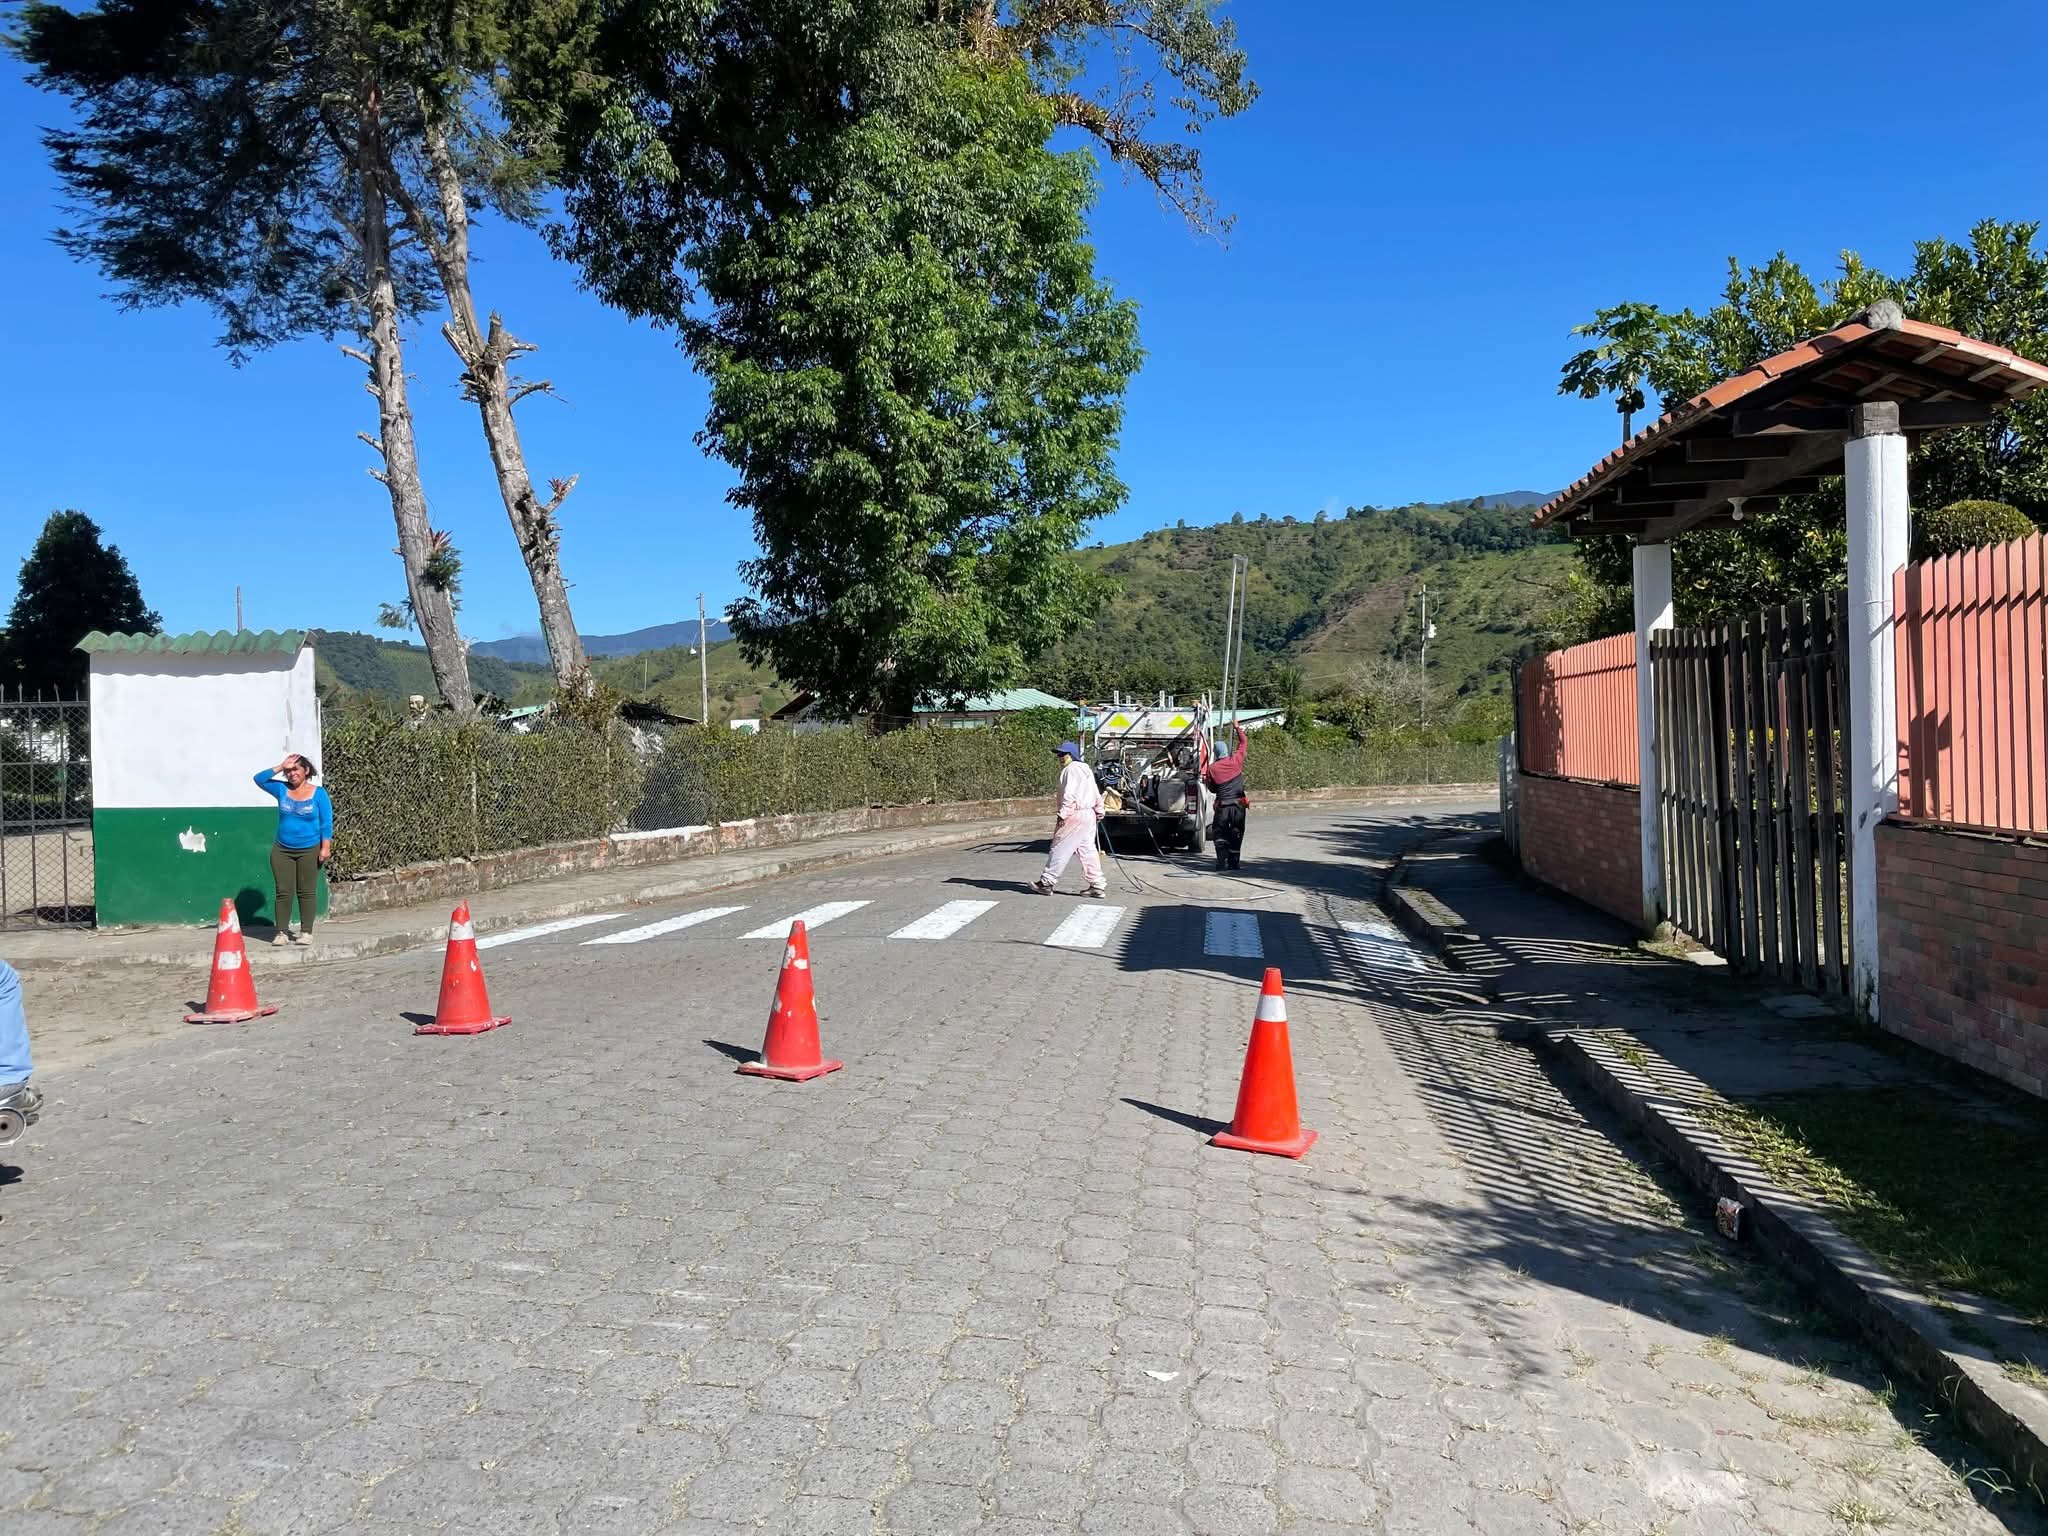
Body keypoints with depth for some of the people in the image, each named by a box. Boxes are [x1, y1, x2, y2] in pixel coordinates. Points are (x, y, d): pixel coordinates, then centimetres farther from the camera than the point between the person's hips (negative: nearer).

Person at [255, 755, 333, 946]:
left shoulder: (318, 793, -3)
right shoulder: (282, 790, 6)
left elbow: (326, 822, -4)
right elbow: (259, 779, 2)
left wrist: (326, 847, -11)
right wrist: (280, 767, -6)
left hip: (309, 851, -3)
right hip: (282, 850, 3)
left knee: (306, 892, 1)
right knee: (283, 891, 1)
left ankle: (306, 932, 6)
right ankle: (282, 932, 4)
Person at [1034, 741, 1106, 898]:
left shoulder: (1070, 769, -11)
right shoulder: (1086, 769, 19)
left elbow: (1069, 795, -21)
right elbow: (1096, 794, 24)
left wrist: (1063, 814, -21)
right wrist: (1099, 811, 31)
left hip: (1075, 815, -10)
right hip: (1089, 814, 10)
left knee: (1060, 848, -3)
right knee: (1087, 850, 9)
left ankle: (1047, 882, 1)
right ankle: (1096, 885, 7)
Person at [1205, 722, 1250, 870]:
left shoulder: (1212, 768, -5)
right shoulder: (1235, 760, -3)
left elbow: (1212, 788, 7)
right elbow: (1243, 743, 12)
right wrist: (1238, 728, 23)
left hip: (1222, 806, -1)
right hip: (1238, 805, 1)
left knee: (1220, 835, 5)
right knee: (1236, 835, 9)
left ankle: (1222, 863, -5)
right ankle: (1234, 863, 8)